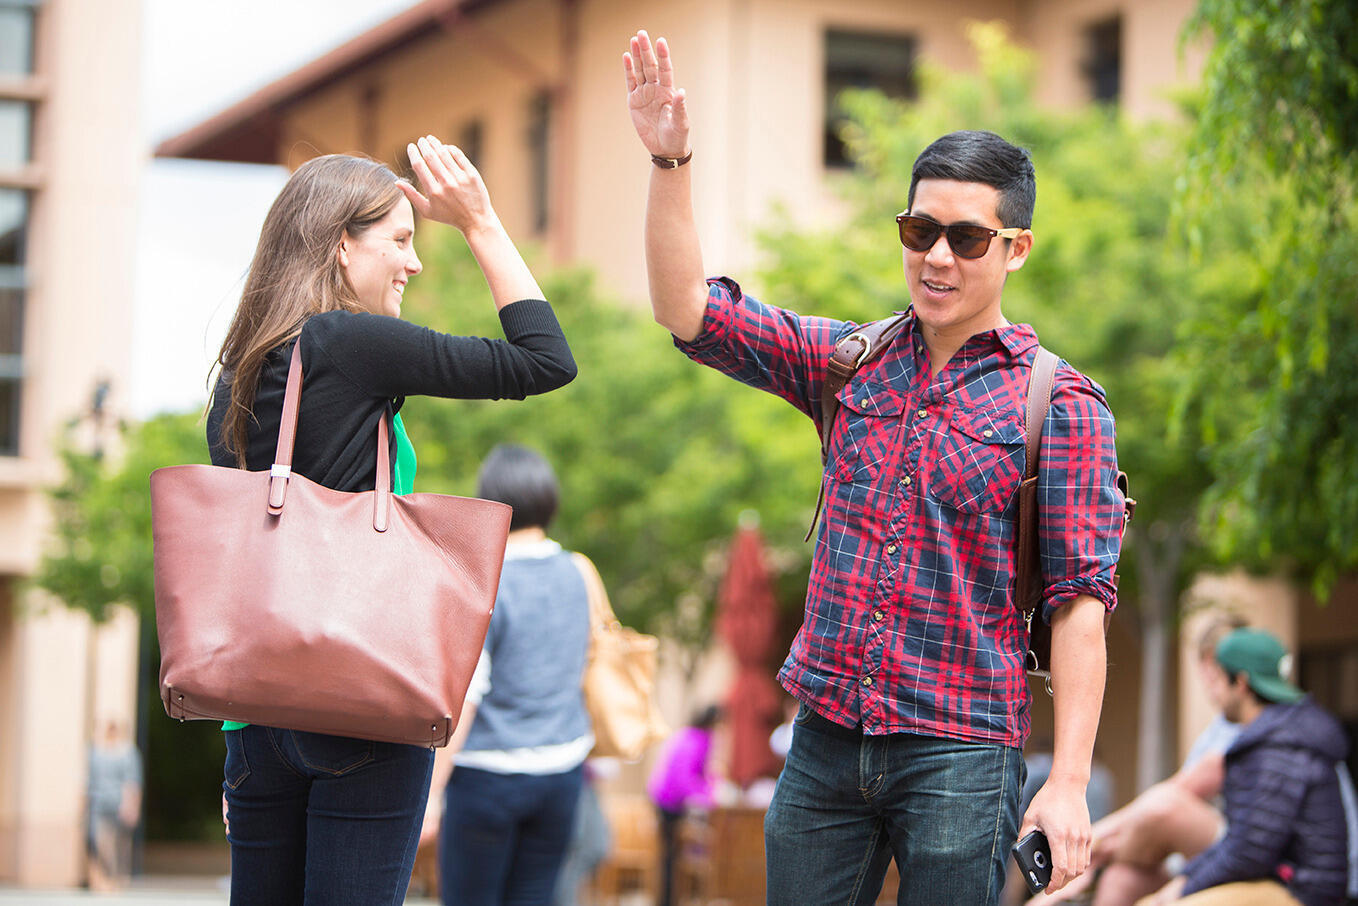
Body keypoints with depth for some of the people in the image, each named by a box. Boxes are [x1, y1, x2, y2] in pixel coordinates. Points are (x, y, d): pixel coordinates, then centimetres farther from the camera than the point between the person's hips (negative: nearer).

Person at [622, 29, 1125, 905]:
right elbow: (688, 310, 5)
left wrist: (1070, 781, -13)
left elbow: (1080, 601, -7)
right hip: (827, 739, 4)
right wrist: (672, 162, -8)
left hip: (958, 755, -4)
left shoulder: (1058, 403, -4)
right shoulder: (850, 364, 9)